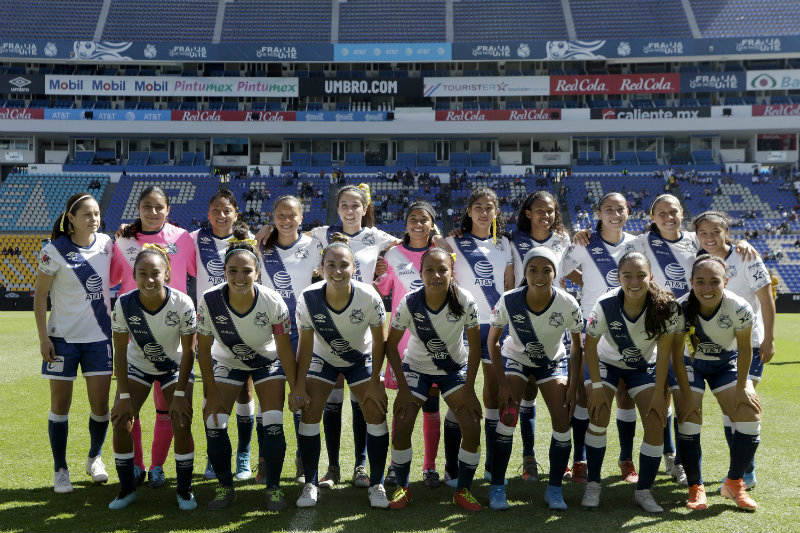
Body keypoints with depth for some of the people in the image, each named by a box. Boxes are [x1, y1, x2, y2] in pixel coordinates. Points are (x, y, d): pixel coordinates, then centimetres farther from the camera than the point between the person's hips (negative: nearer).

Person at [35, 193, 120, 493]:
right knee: (60, 404, 3)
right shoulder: (54, 251, -10)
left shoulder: (106, 244, 0)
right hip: (63, 337, -3)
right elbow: (39, 297, -5)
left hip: (99, 336, 3)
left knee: (101, 404, 4)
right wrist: (43, 338, -8)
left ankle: (95, 458, 27)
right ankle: (60, 469, 17)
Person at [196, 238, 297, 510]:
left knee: (273, 424, -12)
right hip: (226, 362, 1)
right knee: (214, 423, -9)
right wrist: (211, 393, -12)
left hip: (268, 362, -1)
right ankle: (225, 487, 12)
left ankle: (273, 488, 7)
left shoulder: (273, 302, -31)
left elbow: (285, 350, -18)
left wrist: (296, 390, -13)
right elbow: (203, 348, -15)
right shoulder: (208, 301, -29)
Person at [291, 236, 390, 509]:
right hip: (323, 358, 1)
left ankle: (376, 484, 7)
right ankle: (310, 484, 5)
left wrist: (374, 383, -13)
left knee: (376, 412, -10)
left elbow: (379, 341, -14)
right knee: (309, 412, -10)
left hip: (361, 358, 0)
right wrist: (300, 386, -13)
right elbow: (305, 344, -13)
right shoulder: (308, 298, -27)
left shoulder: (369, 297, -29)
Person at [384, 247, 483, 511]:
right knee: (401, 427, -13)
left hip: (455, 368, 1)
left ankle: (463, 491, 7)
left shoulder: (465, 301, -23)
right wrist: (403, 388, -14)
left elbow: (475, 346, -11)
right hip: (416, 368, 0)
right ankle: (402, 488, 10)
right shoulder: (410, 302, -23)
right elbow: (391, 344, -12)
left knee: (472, 427, -12)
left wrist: (469, 390, -13)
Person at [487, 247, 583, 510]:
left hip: (553, 362, 1)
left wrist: (573, 385, -13)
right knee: (508, 417, -17)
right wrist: (502, 381, -15)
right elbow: (492, 341, -11)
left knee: (562, 421, -10)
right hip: (515, 358, -1)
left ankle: (554, 488, 6)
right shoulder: (509, 301, -27)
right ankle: (497, 487, -5)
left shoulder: (567, 304, -26)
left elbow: (577, 346, -10)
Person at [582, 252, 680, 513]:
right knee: (599, 417, -17)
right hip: (606, 362, -1)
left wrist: (659, 392, -17)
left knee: (656, 423, -11)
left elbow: (664, 351, -18)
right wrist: (596, 386, -17)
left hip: (644, 366, 1)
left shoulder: (666, 306, -27)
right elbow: (589, 346, -15)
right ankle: (593, 484, 1)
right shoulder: (605, 305, -29)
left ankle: (643, 491, 4)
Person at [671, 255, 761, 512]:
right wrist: (686, 393, -19)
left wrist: (741, 388, -12)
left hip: (727, 363, 1)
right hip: (691, 364, -1)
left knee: (750, 412, -9)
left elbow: (744, 350, -13)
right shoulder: (681, 309, -30)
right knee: (688, 414, -15)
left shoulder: (739, 308, -29)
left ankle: (734, 482, 10)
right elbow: (676, 355, -19)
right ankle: (696, 487, 0)